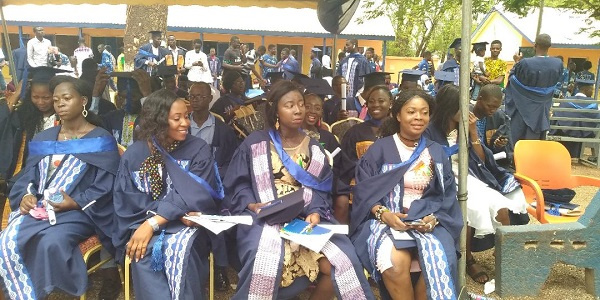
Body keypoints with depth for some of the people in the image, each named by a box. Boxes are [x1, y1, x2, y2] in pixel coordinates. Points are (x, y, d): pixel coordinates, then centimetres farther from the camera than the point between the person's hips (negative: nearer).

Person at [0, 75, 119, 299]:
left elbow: (105, 187, -6)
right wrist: (25, 196, -8)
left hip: (79, 212, -5)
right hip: (37, 208, 5)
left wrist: (76, 203, -19)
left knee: (52, 242, -33)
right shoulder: (42, 139, 17)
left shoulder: (101, 140, 0)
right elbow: (27, 177, 14)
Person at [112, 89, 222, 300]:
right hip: (143, 225, 1)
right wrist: (175, 210, -17)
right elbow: (126, 201, -3)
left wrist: (152, 223, -22)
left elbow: (194, 196, -11)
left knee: (179, 250, -34)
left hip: (186, 226, -1)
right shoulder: (134, 154, 4)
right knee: (146, 253, -32)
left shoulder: (198, 149, 0)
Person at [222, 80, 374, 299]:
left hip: (306, 216, 3)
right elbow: (237, 185, 4)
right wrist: (251, 205, -14)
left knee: (339, 261, -17)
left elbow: (321, 189, 7)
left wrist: (315, 211, -14)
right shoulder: (255, 144, 4)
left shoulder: (313, 148, 12)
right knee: (267, 261, -33)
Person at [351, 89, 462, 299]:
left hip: (427, 221, 3)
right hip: (384, 219, -2)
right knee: (395, 262, -33)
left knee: (437, 260, -29)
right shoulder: (379, 149, 3)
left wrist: (434, 218, -11)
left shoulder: (436, 152, 12)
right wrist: (383, 213, -19)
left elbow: (447, 196, 9)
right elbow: (364, 191, -1)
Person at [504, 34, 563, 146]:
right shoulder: (558, 64, -12)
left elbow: (512, 78, -7)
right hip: (542, 110, 4)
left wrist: (517, 64, 9)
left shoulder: (525, 63, -26)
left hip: (523, 108, -3)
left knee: (519, 144, 9)